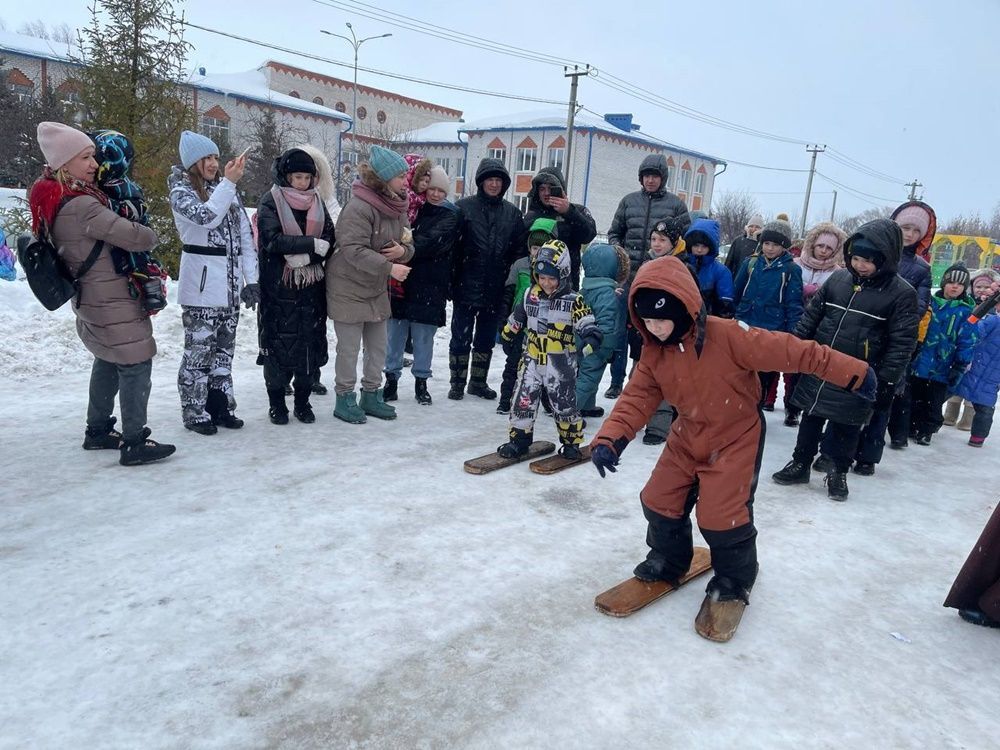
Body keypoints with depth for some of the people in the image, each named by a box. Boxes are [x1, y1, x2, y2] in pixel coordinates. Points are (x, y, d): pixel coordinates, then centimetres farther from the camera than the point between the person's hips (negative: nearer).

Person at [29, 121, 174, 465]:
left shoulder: (54, 200, 6)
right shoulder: (81, 206, -25)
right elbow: (136, 237, -26)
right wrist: (151, 236, -5)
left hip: (91, 299, 10)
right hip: (113, 302, -10)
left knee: (108, 362, 22)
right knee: (136, 365, -3)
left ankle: (98, 431, 33)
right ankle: (134, 444, 2)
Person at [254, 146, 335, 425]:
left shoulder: (316, 202, 10)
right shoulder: (271, 201, -2)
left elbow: (329, 239, 2)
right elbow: (273, 239, -15)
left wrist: (306, 257, -14)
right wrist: (311, 244, -20)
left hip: (311, 287, 4)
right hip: (278, 288, -3)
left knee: (309, 344, 5)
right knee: (278, 344, 0)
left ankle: (303, 401, 18)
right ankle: (276, 402, 14)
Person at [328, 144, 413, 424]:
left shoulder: (398, 207, 3)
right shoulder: (358, 207, -23)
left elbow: (407, 245, 9)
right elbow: (353, 250, -29)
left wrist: (403, 250, -15)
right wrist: (390, 267, -33)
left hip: (377, 289, 8)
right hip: (348, 288, -8)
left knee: (378, 345, 14)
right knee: (349, 347, 2)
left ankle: (371, 395, 28)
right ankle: (345, 399, 17)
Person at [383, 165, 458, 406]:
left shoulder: (450, 215, 0)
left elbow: (433, 241, -18)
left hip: (429, 285, -2)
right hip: (401, 279, 2)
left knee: (424, 335, 6)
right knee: (395, 331, 6)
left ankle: (421, 381, 19)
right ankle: (391, 378, 19)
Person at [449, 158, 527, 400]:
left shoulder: (512, 212, 6)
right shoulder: (464, 207, -3)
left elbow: (520, 248, 7)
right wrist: (451, 278, -9)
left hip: (495, 289, 3)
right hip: (466, 287, -3)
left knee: (486, 339, 14)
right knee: (461, 337, 4)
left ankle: (478, 382, 27)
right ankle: (457, 383, 17)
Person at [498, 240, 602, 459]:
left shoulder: (573, 300, -10)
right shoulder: (530, 295, 3)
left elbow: (588, 324, -16)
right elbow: (516, 318, 19)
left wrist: (591, 338, -36)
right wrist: (507, 335, 30)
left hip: (560, 364, -3)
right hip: (532, 359, 3)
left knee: (565, 404, 6)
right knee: (523, 400, 2)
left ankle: (571, 442, 24)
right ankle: (518, 440, 17)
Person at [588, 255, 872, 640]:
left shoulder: (729, 336, -28)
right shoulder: (653, 352, -9)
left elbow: (793, 352, -25)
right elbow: (636, 399, -9)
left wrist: (852, 373, -21)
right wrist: (608, 439, -24)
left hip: (736, 438, -6)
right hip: (688, 437, 6)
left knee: (721, 515, -7)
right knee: (659, 501, 8)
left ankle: (734, 581, 24)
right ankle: (667, 560, 36)